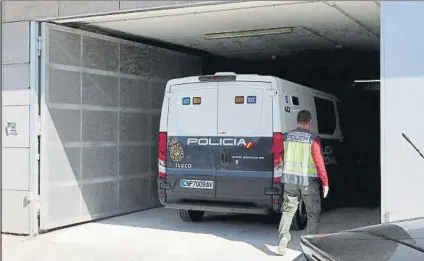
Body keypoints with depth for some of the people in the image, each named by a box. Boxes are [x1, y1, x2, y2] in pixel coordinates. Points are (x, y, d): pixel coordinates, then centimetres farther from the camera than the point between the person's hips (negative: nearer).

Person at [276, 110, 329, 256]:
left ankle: (283, 238, -2)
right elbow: (318, 161, -14)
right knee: (313, 213, 11)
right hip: (308, 181, -3)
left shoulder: (287, 137, 2)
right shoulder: (313, 138, -11)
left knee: (288, 210, 13)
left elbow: (283, 157, 14)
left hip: (289, 179, 3)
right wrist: (325, 182, -9)